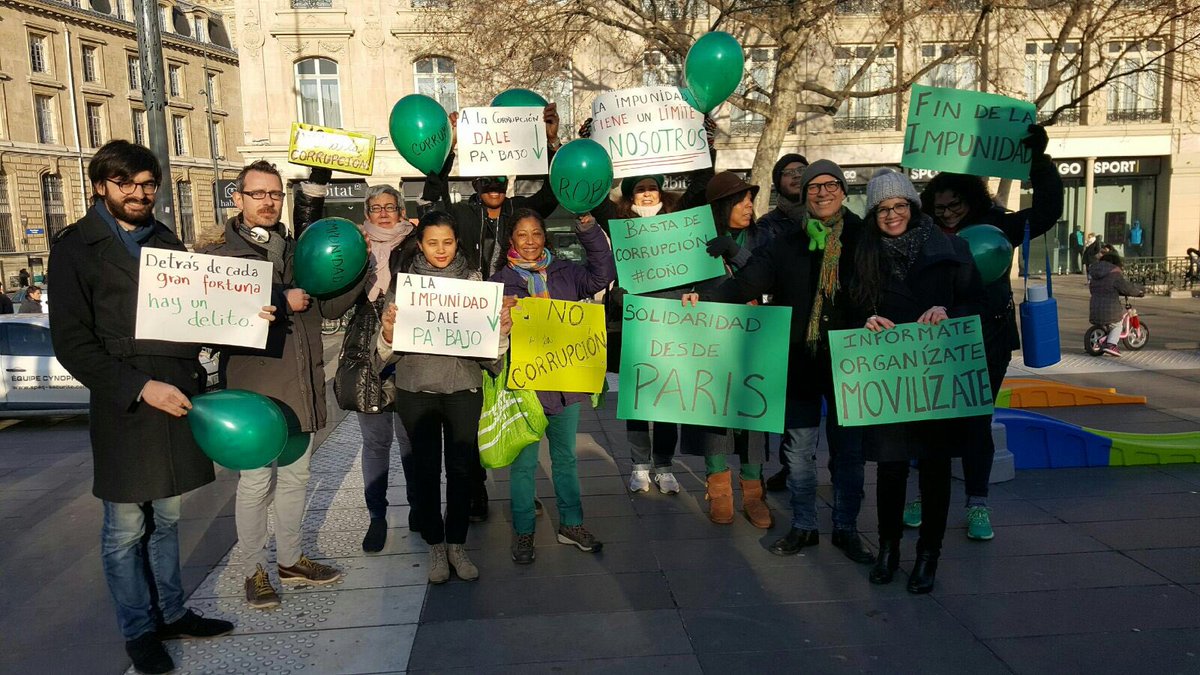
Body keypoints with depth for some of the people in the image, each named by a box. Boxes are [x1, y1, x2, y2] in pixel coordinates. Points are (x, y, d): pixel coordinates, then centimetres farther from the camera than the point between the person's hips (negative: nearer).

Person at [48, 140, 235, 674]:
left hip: (177, 398, 5)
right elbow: (71, 342, -9)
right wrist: (139, 388, -18)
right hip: (122, 409, -5)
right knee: (125, 529, 6)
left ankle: (170, 613, 30)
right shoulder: (76, 247, -4)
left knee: (166, 518, 16)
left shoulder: (165, 239, 13)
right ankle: (139, 631, 22)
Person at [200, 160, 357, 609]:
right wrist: (282, 302, -19)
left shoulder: (295, 250, 14)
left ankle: (291, 560, 31)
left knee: (295, 477, 16)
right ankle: (254, 572, 18)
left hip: (300, 386, 6)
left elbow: (327, 307, 11)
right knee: (256, 483, 1)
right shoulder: (218, 253, -5)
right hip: (252, 388, -6)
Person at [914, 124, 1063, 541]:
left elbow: (1047, 210, -4)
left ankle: (977, 505, 18)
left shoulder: (995, 228, 1)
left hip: (987, 343, 0)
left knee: (977, 423, 7)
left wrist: (1039, 159, -11)